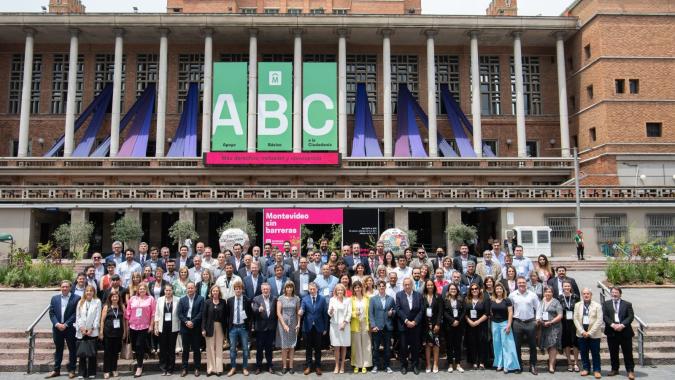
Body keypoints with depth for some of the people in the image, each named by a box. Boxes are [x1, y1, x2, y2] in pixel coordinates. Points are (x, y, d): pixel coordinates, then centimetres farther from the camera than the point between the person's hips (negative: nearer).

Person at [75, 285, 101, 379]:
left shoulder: (97, 302, 1)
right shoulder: (80, 302, 10)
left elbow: (97, 316, -3)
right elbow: (77, 316, 6)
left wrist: (91, 329, -8)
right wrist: (81, 328, -5)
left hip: (92, 332, -2)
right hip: (81, 332, 2)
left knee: (92, 352, 0)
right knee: (82, 353, 2)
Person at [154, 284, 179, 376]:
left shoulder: (177, 300, -3)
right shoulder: (160, 300, 4)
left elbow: (179, 313, -2)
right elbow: (157, 314, 5)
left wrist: (180, 327, -4)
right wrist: (156, 327, 1)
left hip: (173, 327, -1)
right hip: (162, 327, 1)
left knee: (172, 348, 5)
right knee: (163, 348, 5)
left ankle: (170, 368, 15)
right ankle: (163, 367, 18)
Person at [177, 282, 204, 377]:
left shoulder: (200, 299, 1)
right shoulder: (182, 300, 9)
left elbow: (201, 312, -7)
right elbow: (179, 313, 1)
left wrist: (193, 322, -15)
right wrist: (186, 322, -13)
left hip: (196, 327, -2)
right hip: (185, 327, 2)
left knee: (196, 348, 4)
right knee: (185, 349, 7)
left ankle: (197, 368, 11)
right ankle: (184, 368, 14)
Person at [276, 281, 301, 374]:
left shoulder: (296, 298, 3)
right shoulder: (281, 298, -1)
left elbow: (298, 312, 5)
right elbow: (278, 313, -4)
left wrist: (298, 324, -6)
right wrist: (284, 325, -11)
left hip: (293, 324, 1)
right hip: (283, 323, -1)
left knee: (292, 346, 5)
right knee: (284, 346, 2)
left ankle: (290, 366, 10)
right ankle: (284, 366, 8)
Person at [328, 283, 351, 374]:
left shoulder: (348, 300, 5)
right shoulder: (332, 300, 5)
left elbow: (349, 313, 1)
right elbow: (329, 314, 3)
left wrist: (344, 323, -10)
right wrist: (330, 311, -21)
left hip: (345, 325, 0)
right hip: (335, 325, 0)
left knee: (344, 346, 3)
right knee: (336, 346, 0)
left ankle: (342, 366, 10)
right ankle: (337, 366, 6)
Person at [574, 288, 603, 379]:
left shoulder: (597, 305, -2)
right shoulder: (577, 305, 7)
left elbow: (599, 321, -8)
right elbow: (576, 319, 3)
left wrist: (590, 332, -13)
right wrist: (582, 331, -9)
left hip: (594, 334, -3)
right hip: (582, 333, 3)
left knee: (595, 353, 2)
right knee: (583, 352, 8)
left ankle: (596, 370, 12)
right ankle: (586, 368, 20)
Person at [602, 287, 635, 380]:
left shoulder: (627, 304, 6)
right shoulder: (606, 304, 9)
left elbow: (630, 317, -4)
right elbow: (605, 316, -1)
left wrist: (622, 325, -18)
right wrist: (612, 325, -16)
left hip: (625, 331, -1)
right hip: (611, 331, 2)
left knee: (628, 352, 0)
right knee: (613, 353, 9)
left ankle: (630, 371, 7)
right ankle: (615, 369, 19)